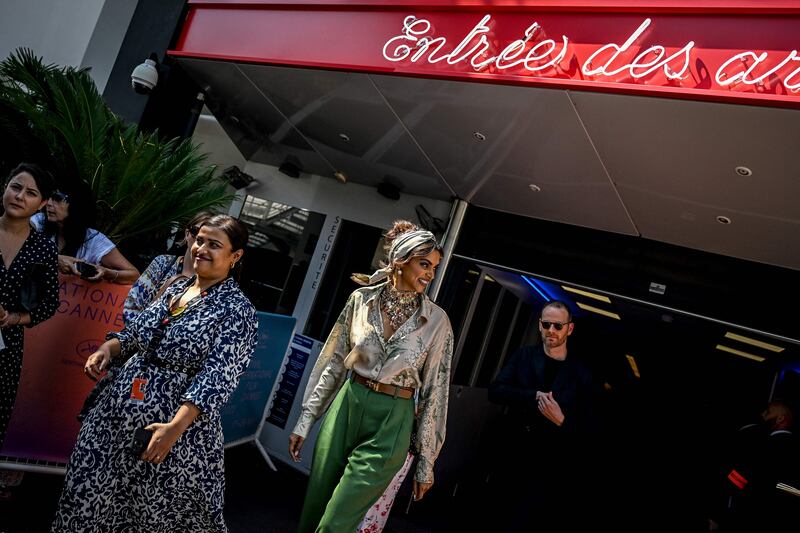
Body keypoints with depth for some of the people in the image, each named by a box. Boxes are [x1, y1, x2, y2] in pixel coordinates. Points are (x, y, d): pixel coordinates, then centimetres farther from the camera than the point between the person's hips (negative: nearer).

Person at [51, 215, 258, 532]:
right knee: (92, 498, 16)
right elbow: (137, 330, 20)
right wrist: (108, 348, 0)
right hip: (119, 411, 7)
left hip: (177, 419, -6)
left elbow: (217, 376, -22)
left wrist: (175, 427, -31)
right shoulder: (175, 288, 8)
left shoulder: (237, 310, -14)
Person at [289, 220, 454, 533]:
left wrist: (426, 461, 0)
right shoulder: (361, 299, -3)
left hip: (391, 423, -2)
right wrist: (305, 419, 5)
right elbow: (333, 362, 4)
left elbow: (434, 391, -3)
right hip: (346, 406, 3)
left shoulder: (437, 321, -8)